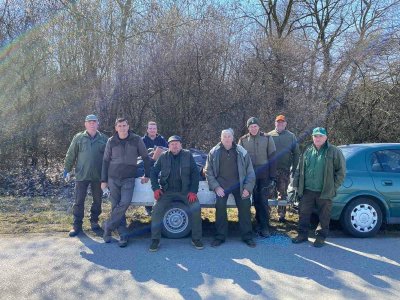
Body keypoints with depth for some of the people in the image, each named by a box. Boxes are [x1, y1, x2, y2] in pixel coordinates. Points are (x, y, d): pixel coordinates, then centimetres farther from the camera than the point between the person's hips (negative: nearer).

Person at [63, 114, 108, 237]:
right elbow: (70, 155, 3)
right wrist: (67, 170, 1)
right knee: (79, 201, 2)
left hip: (98, 175, 1)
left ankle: (94, 221, 27)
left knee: (97, 200, 11)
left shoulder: (103, 139, 3)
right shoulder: (78, 138, 1)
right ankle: (77, 225, 12)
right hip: (81, 175, -1)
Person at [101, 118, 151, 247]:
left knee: (125, 203, -18)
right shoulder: (111, 142, 2)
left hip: (129, 179, -1)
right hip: (113, 178, 2)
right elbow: (105, 161, 7)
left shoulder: (136, 140, -1)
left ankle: (108, 226, -1)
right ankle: (123, 235, 11)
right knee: (116, 206, 2)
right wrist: (104, 180, 4)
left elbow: (146, 157, 5)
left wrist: (147, 175, 4)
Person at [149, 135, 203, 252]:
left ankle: (196, 239, -4)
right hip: (168, 191, 1)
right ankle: (155, 240, -5)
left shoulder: (188, 155, 1)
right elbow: (153, 172, 8)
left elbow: (195, 174, -1)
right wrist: (156, 188, -6)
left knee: (196, 208, -21)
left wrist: (193, 191, -10)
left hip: (185, 191, -1)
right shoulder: (163, 157, 4)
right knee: (157, 209, -19)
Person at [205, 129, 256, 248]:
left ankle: (247, 236, 14)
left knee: (245, 207, -2)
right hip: (222, 185, 0)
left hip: (239, 184, 1)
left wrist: (248, 188, -5)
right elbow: (208, 172, 3)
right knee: (220, 207, -11)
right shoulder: (214, 152, 2)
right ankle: (220, 236, 5)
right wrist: (216, 187, -8)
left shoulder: (241, 152, 3)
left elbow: (250, 172, 4)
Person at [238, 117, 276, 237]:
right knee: (256, 201, 9)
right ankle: (260, 224, 20)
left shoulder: (267, 138, -2)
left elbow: (272, 158, -1)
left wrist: (272, 177, -5)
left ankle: (265, 227, 6)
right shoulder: (243, 140, 3)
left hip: (264, 175, -2)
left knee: (263, 201, -1)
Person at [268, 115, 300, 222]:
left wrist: (294, 168, -1)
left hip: (285, 169, 0)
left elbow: (296, 153, 4)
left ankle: (281, 214, 17)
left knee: (283, 193, 8)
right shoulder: (269, 135, 4)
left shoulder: (291, 136, 4)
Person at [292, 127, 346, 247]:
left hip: (325, 192, -3)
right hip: (307, 191, 4)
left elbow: (341, 172, -3)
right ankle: (302, 234, 23)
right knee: (304, 214, 9)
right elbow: (299, 169, 14)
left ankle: (321, 236, 23)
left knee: (324, 216, 8)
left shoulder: (334, 152, -4)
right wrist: (296, 184, 8)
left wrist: (334, 187, -7)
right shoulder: (307, 151, 9)